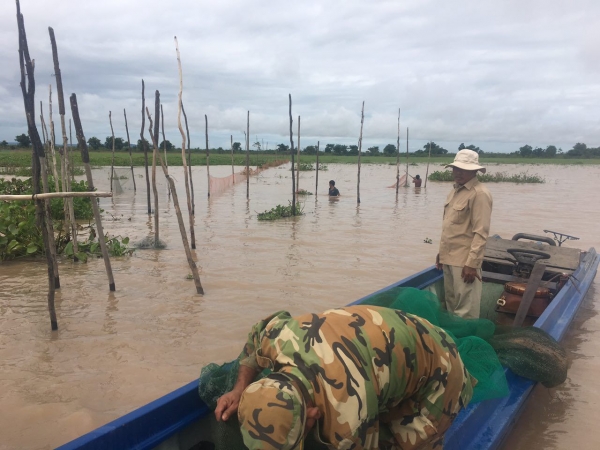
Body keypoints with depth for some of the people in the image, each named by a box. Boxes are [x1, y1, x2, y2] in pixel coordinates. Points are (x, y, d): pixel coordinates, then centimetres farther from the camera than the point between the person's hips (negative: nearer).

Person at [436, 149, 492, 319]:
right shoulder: (455, 190, 13)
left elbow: (481, 233, -19)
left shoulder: (480, 194, -14)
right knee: (451, 303, 19)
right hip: (449, 257, 9)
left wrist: (471, 264, -21)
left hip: (465, 260, -9)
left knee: (465, 309, -2)